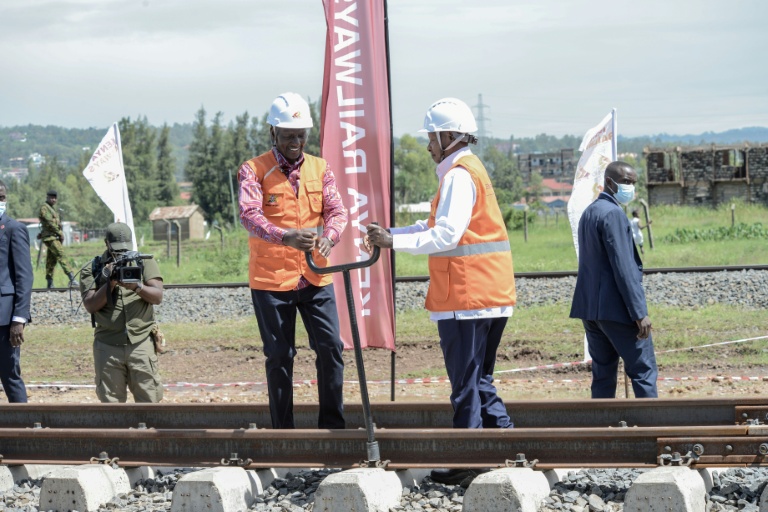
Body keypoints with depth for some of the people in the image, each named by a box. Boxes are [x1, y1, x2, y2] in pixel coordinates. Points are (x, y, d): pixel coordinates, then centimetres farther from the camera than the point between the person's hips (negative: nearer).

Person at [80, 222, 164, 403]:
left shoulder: (145, 262, 8)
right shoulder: (92, 269, 7)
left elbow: (157, 297, -2)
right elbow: (90, 305, -2)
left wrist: (137, 287, -20)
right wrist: (110, 284, -14)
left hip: (141, 342, 0)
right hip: (107, 346, 0)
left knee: (149, 400, -3)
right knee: (110, 402, 2)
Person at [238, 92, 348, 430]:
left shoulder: (320, 169, 8)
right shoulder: (254, 170, -4)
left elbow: (336, 210, -1)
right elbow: (250, 215, -20)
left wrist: (329, 236, -25)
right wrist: (286, 237, -38)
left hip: (316, 278, 3)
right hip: (271, 280, -3)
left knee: (331, 348, -2)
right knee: (279, 357, 3)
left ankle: (332, 424, 9)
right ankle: (282, 430, 12)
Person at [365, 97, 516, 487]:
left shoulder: (459, 175, -13)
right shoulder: (471, 170, 20)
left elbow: (445, 235, -21)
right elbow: (437, 225, 22)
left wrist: (394, 242, -17)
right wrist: (391, 233, 13)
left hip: (465, 296, -10)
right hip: (490, 294, 10)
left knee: (465, 382, -4)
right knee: (479, 378, 16)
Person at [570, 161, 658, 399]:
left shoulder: (589, 212, 17)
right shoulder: (613, 213, -12)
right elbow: (623, 267, -17)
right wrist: (639, 312, -17)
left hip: (589, 307, 9)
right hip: (617, 308, -9)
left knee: (602, 375, 9)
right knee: (643, 371, -5)